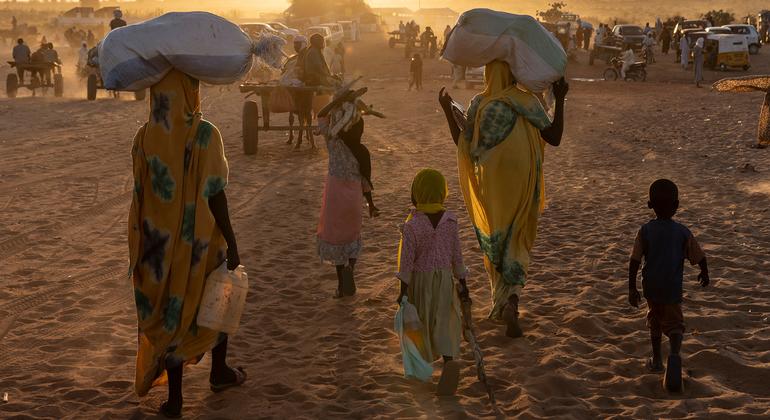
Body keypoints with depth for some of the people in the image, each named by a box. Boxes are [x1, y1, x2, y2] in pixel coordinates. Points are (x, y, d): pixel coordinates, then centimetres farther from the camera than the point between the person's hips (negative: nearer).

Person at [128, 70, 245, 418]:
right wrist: (231, 242, -7)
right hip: (201, 241, -2)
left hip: (160, 244, 3)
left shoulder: (145, 137, -8)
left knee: (168, 312, 13)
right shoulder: (204, 135, -19)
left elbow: (143, 195, -2)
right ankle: (219, 372, 39)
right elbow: (215, 195, -17)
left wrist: (146, 245, 10)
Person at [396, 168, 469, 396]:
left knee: (421, 321, 17)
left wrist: (403, 290, -6)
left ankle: (425, 362, 34)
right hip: (444, 277, 2)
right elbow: (456, 254, -2)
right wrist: (462, 282, 7)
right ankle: (449, 360, -15)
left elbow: (407, 260, -15)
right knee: (443, 322, 8)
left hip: (420, 279, -2)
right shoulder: (450, 220, -8)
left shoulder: (411, 226, -19)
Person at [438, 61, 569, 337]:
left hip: (491, 185, 1)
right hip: (521, 183, -1)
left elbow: (463, 143, 1)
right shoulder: (526, 101, -9)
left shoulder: (479, 104, -6)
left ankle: (500, 303, 25)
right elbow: (554, 138, -7)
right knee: (517, 243, 10)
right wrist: (560, 100, -1)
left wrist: (447, 110, 9)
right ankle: (511, 302, -11)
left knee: (494, 242, 19)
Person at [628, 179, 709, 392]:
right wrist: (705, 274, 19)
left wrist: (632, 289, -6)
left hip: (651, 287, 1)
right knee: (674, 324, 7)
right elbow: (700, 257, -2)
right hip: (673, 289, -1)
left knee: (655, 321, 22)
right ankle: (674, 353, -24)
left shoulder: (645, 231, -8)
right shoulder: (683, 232, -8)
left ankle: (656, 361, 31)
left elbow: (634, 261, -11)